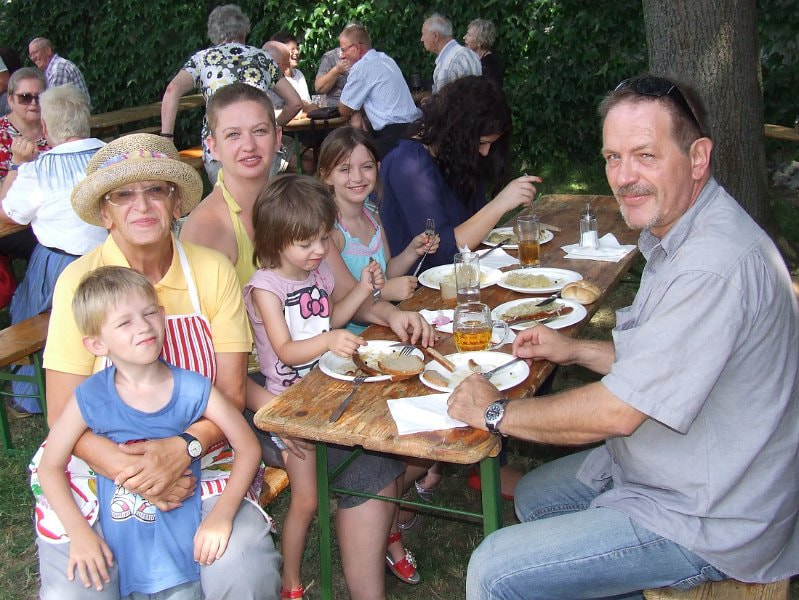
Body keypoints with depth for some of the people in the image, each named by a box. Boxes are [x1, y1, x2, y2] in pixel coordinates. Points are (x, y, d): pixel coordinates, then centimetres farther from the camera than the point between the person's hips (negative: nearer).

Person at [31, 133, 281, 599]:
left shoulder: (213, 272, -4)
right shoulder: (80, 281, -7)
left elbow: (232, 393, -2)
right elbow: (64, 417, -6)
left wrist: (182, 448, -20)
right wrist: (132, 474, -21)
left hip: (201, 460, 1)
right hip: (101, 466, 0)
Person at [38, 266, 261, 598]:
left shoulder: (194, 390, -12)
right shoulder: (90, 398, -11)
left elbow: (248, 448, -6)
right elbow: (50, 466, 0)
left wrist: (222, 514, -15)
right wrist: (79, 532, -10)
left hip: (183, 542, 0)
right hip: (117, 544, 1)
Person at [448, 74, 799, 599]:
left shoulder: (715, 263, -31)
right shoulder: (678, 233, 4)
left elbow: (618, 411, -29)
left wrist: (497, 412, -17)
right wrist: (576, 350, 9)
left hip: (705, 521, -10)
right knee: (534, 495, 25)